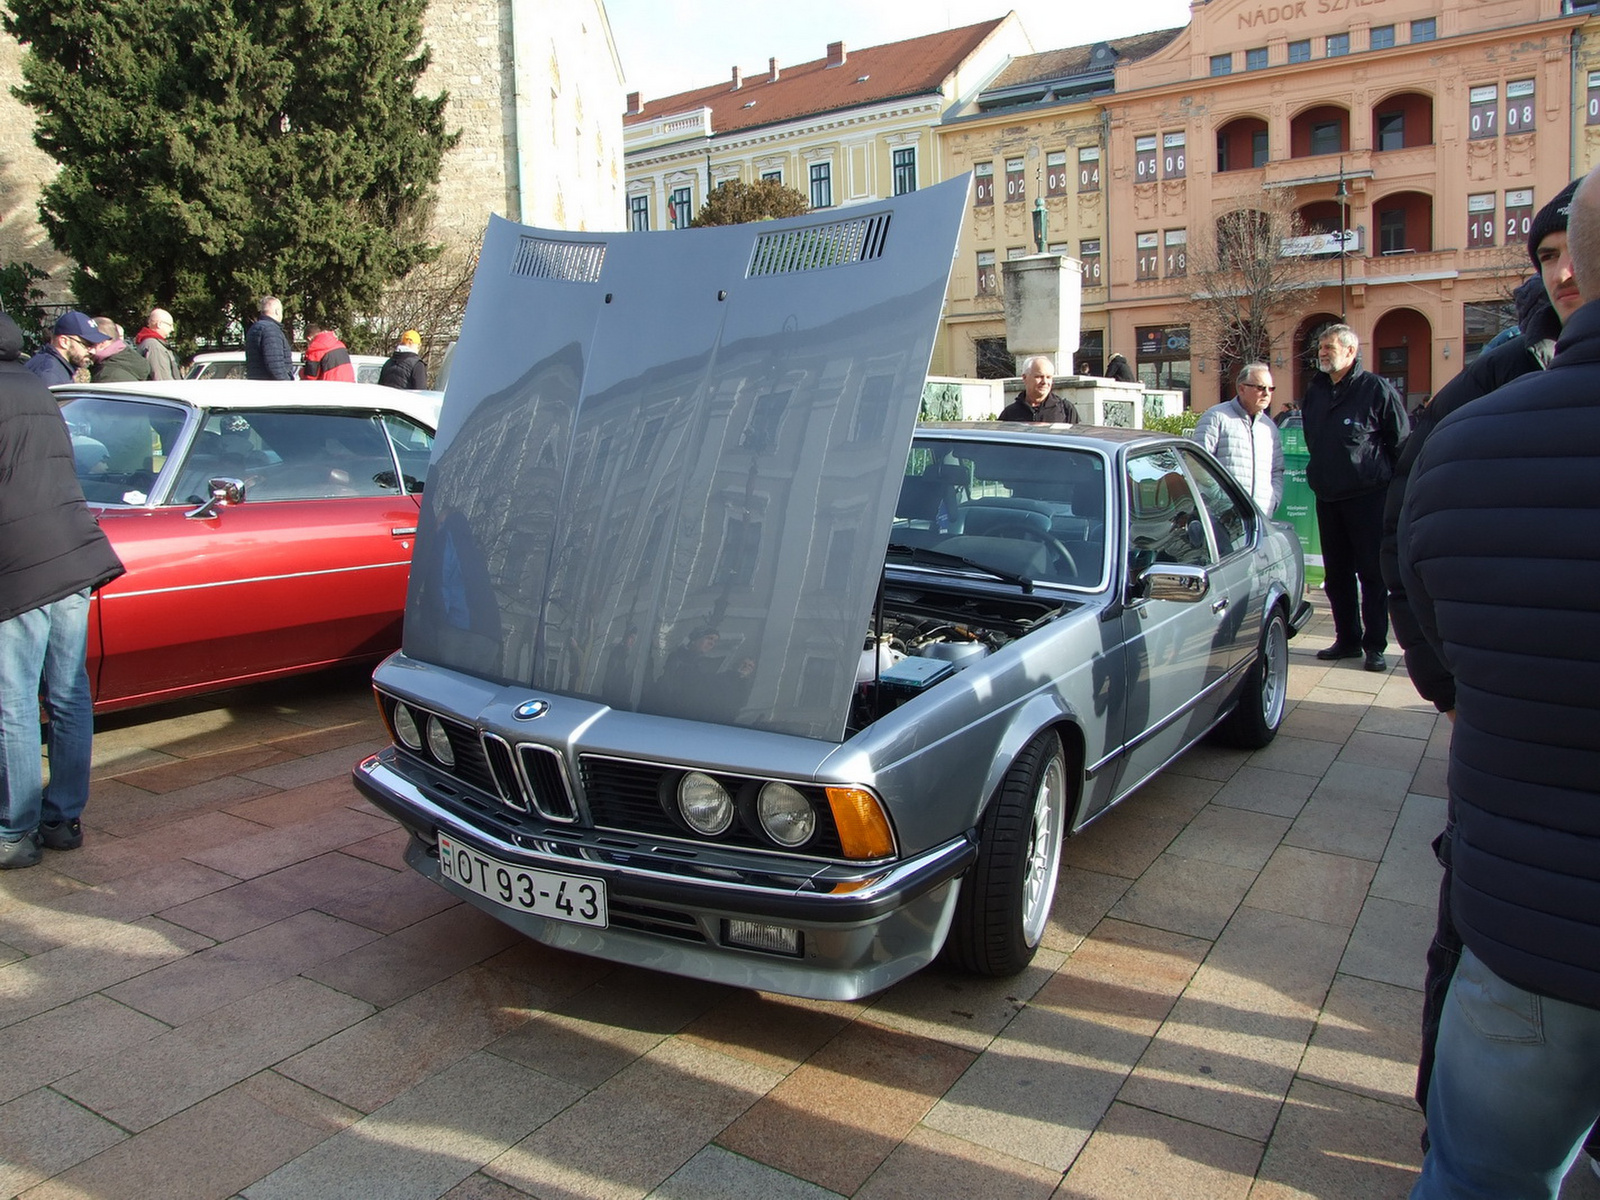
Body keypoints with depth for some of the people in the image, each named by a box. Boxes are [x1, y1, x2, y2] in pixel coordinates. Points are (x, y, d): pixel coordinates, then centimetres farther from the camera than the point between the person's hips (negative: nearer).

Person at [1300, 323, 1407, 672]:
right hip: (1327, 497, 6)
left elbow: (1401, 442, -4)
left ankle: (1375, 646, 6)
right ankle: (1347, 639, 21)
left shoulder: (1375, 388, -7)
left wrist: (1393, 483, -4)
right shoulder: (1314, 391, 11)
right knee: (1336, 574, 11)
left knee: (1372, 573, -1)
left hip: (1368, 497, -6)